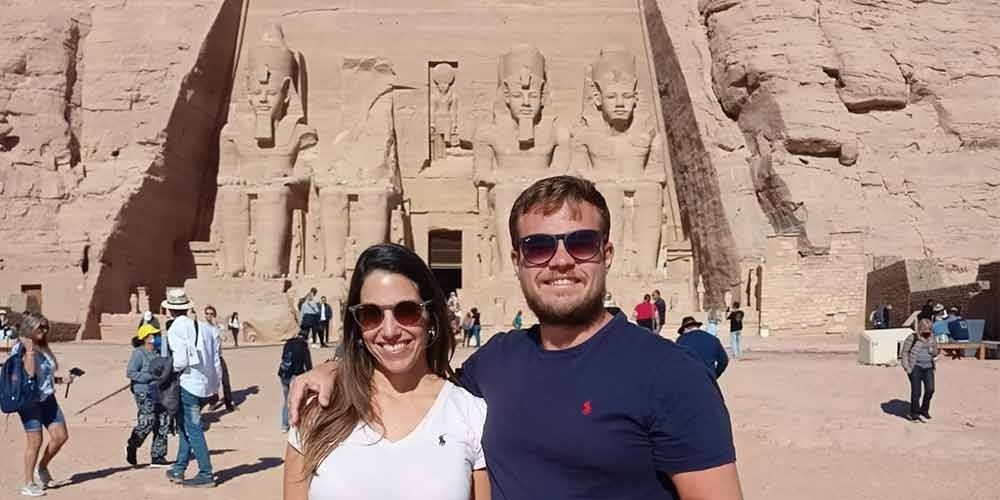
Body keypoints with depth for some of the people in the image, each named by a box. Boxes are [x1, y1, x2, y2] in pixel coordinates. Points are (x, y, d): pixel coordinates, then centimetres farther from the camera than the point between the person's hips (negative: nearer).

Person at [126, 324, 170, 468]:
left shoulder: (158, 352, 13)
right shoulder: (139, 353, -6)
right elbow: (130, 373, -13)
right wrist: (151, 377, -17)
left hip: (159, 393, 7)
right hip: (144, 393, -7)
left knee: (163, 423, 4)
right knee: (147, 422, -11)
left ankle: (157, 457, 12)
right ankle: (131, 446, 17)